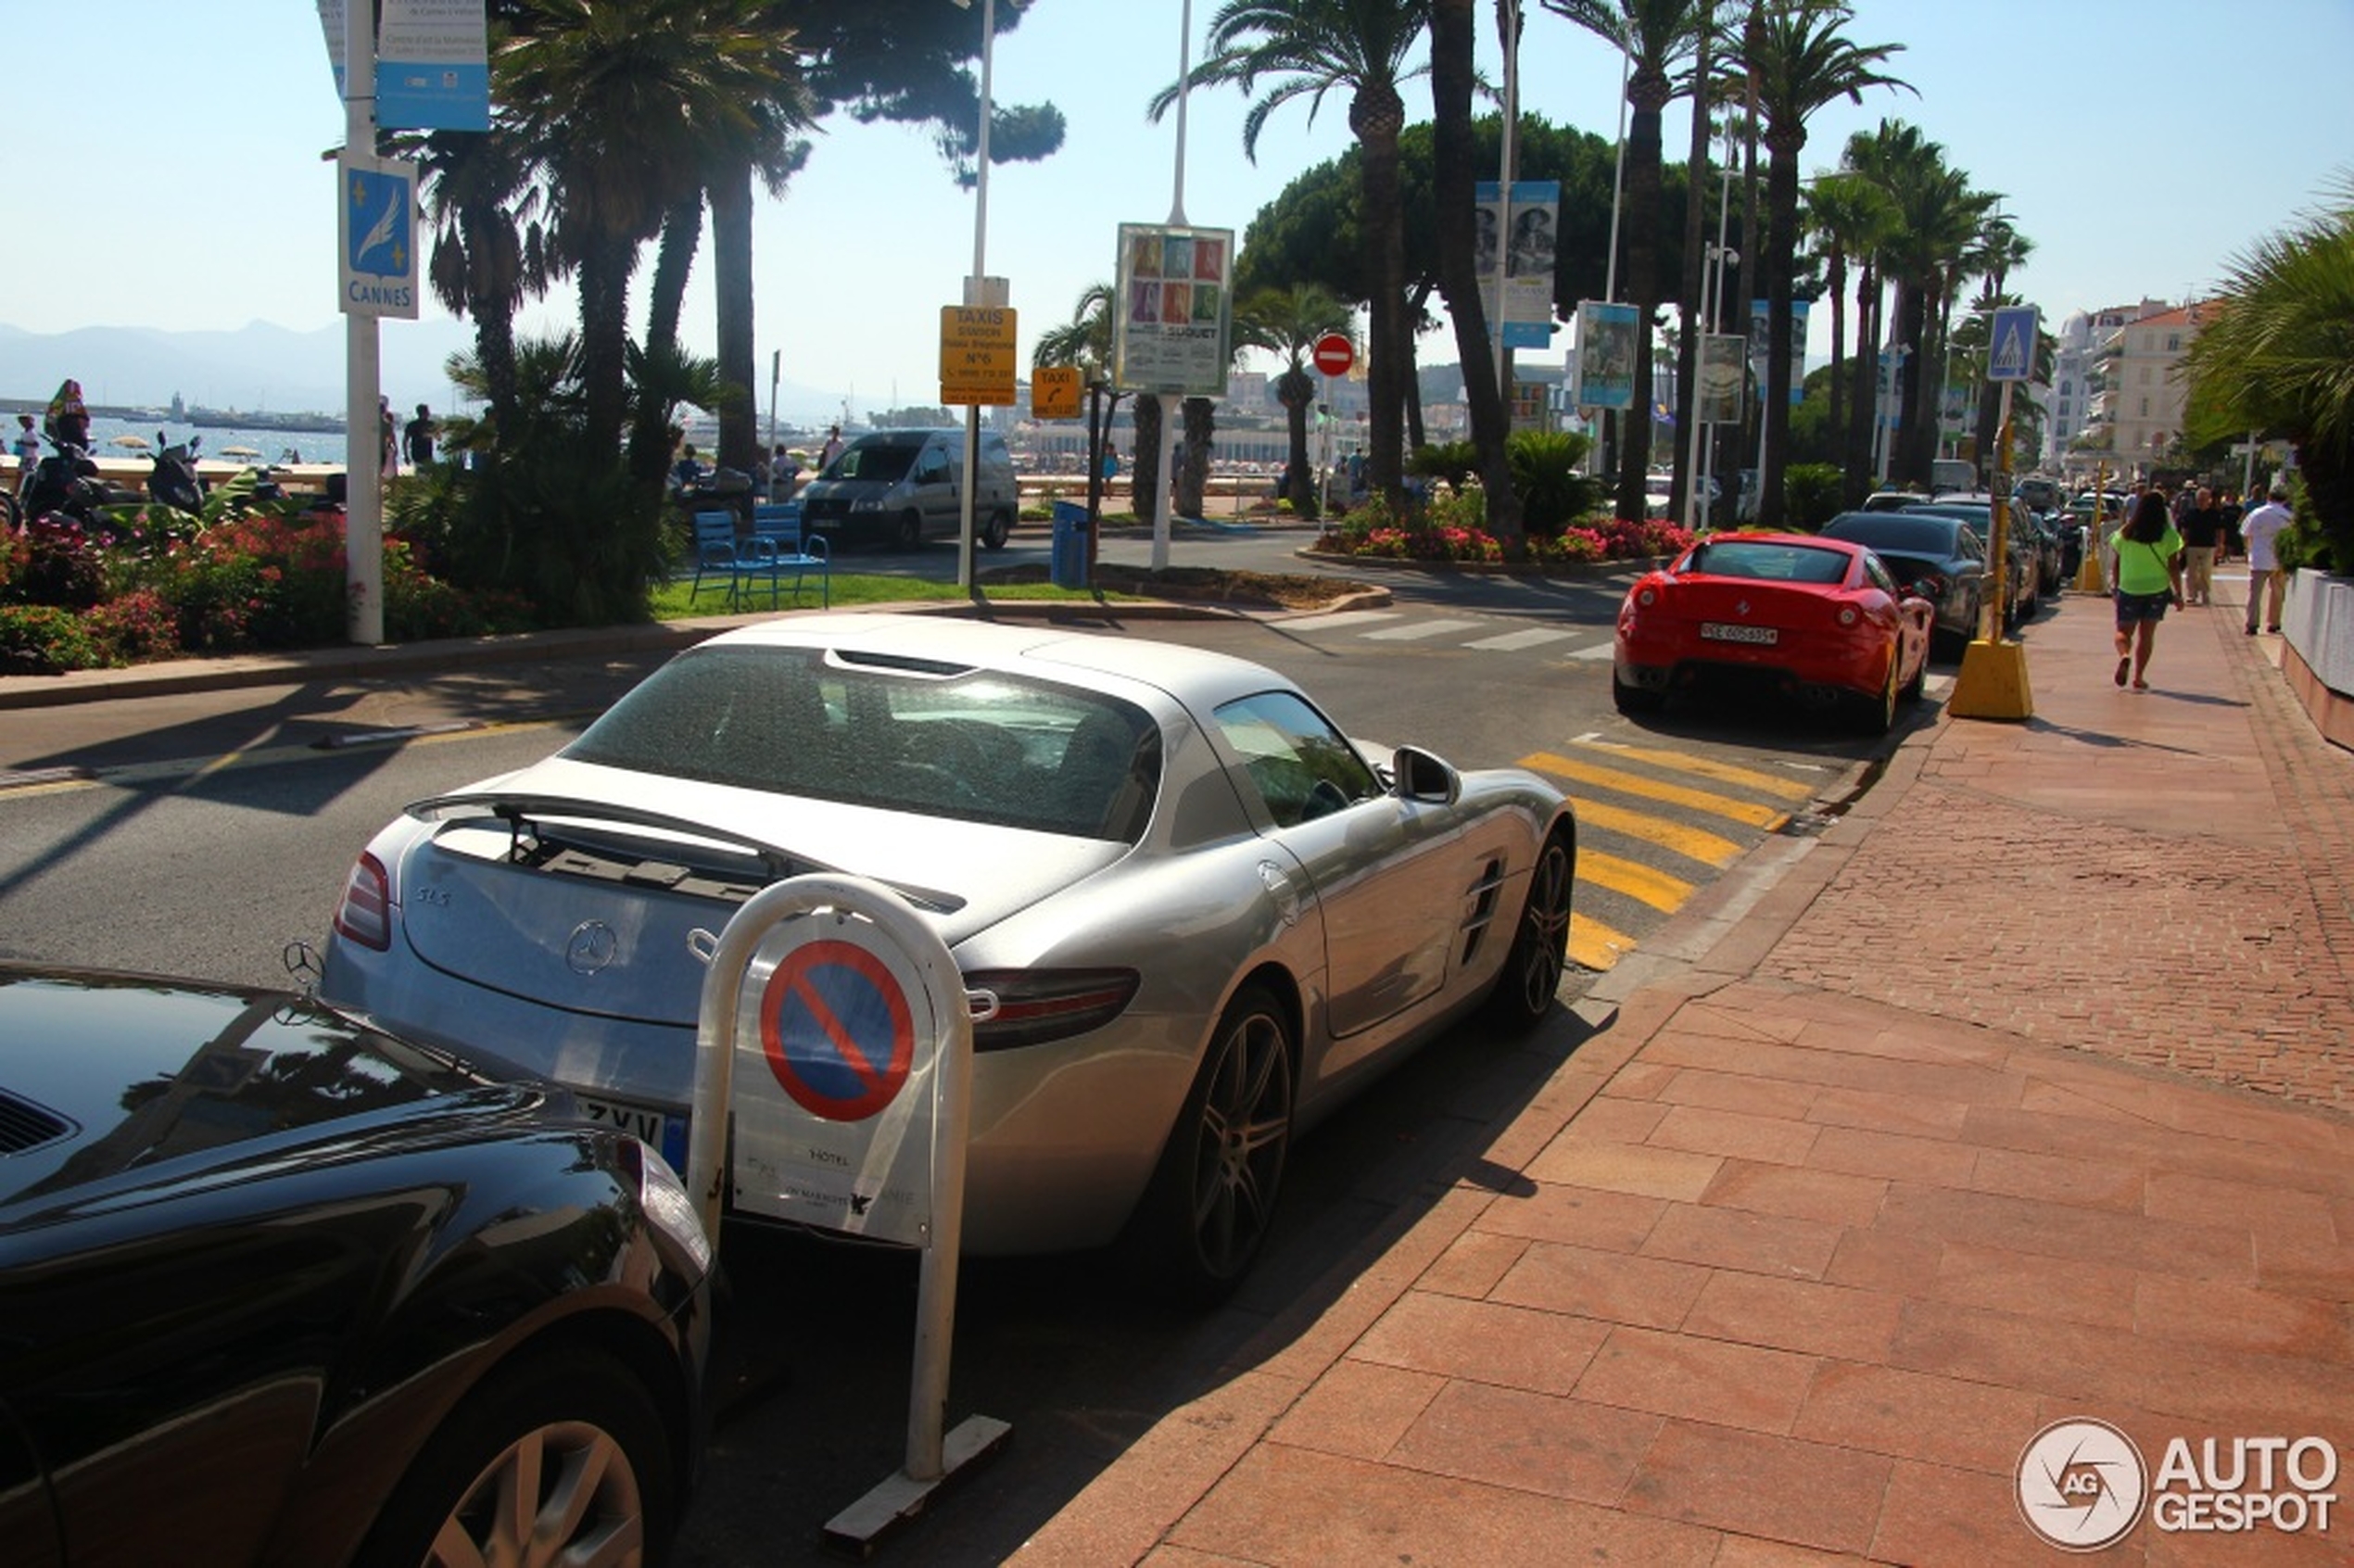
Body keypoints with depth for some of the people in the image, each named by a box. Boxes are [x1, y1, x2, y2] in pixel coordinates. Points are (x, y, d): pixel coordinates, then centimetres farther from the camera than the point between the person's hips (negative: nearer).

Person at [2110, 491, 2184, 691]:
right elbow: (2173, 567, -6)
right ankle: (2138, 678, 7)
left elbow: (2117, 564, 4)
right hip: (2157, 590, 0)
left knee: (2124, 631, 10)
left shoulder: (2125, 534, -1)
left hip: (2128, 589, 0)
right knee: (2146, 634, 9)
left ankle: (2124, 655, -23)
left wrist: (2116, 587, 14)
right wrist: (2178, 594, 1)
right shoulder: (2168, 536, -6)